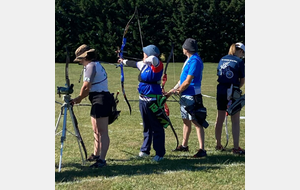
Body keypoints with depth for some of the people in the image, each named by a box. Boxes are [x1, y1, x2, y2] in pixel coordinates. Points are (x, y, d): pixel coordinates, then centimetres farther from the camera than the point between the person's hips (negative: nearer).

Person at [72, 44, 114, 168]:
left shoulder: (91, 66, -13)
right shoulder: (97, 65, 19)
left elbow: (86, 87, -17)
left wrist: (79, 98, -1)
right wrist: (80, 98, 12)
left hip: (101, 100, -11)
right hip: (98, 101, 11)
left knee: (102, 132, -10)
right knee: (96, 131, 20)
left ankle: (102, 160, -11)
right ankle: (96, 155, 32)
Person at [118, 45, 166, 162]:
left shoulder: (157, 66, -14)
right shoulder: (144, 65, 10)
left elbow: (154, 59, -37)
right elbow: (134, 64, 30)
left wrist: (146, 60, -16)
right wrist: (123, 62, 47)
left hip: (154, 101, -9)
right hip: (143, 100, 9)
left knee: (157, 128, -3)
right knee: (146, 127, 18)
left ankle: (160, 153, 1)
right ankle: (145, 150, 28)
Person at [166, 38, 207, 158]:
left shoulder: (195, 61, -17)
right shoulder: (189, 60, 14)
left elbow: (187, 82, -19)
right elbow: (183, 79, 19)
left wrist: (177, 91, -9)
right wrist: (173, 90, 13)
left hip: (192, 96, -10)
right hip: (185, 96, 10)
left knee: (196, 122, -9)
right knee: (186, 121, 18)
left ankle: (202, 149, -9)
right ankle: (184, 145, 30)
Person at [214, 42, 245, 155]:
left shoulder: (222, 59, 10)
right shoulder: (239, 62, -7)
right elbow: (242, 80, -6)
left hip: (220, 91, 6)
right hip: (232, 92, -6)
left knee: (219, 119, 14)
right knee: (235, 121, 0)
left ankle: (218, 145, 24)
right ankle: (236, 148, 0)